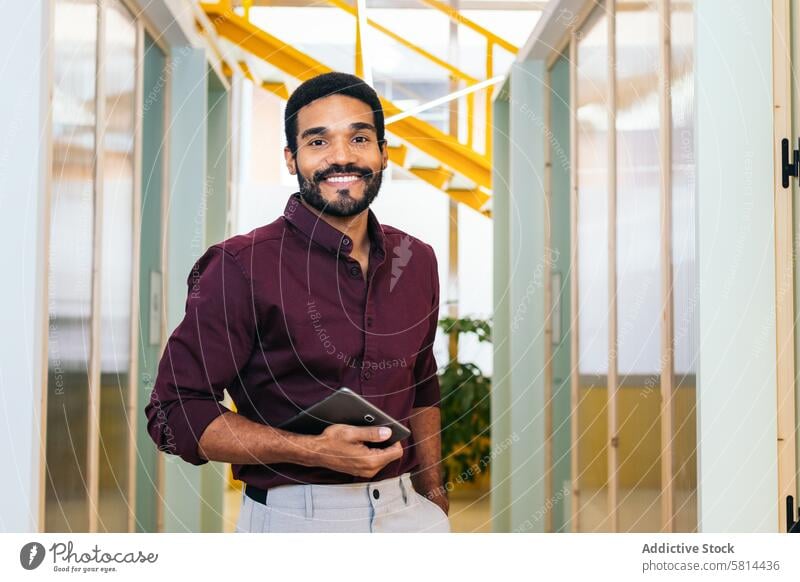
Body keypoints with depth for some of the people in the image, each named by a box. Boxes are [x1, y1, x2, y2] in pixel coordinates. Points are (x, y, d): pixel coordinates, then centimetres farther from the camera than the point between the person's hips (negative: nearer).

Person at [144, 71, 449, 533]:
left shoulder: (417, 261, 6)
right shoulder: (242, 267, -12)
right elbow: (174, 413, -13)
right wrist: (313, 451, -20)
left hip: (404, 511, 5)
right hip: (293, 516, -4)